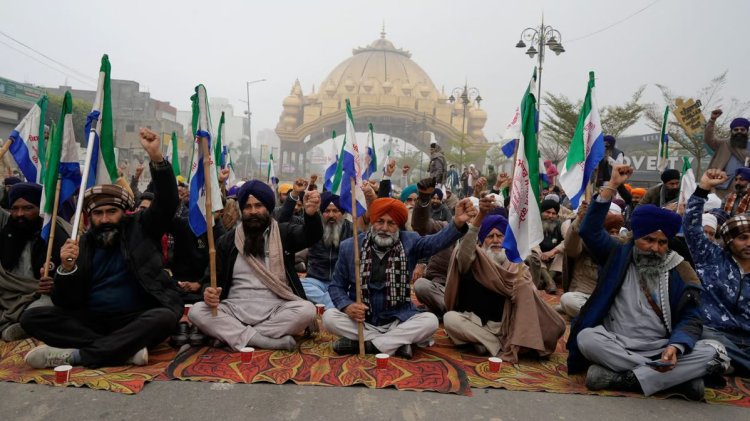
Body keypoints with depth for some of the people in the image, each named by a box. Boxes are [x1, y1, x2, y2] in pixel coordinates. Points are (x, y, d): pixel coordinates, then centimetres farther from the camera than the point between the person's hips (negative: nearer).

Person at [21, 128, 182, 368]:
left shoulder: (140, 228, 6)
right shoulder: (83, 244, 9)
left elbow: (168, 202, -12)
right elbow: (67, 303, 5)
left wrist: (156, 157, -26)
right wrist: (67, 268, -17)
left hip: (137, 319, -3)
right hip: (91, 321, 3)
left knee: (166, 317, -33)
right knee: (32, 318, -16)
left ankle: (76, 355, -27)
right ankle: (128, 350, -30)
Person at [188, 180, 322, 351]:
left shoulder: (284, 233, 4)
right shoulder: (227, 241, 11)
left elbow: (311, 235, -15)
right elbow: (213, 278, 14)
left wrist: (311, 214, -40)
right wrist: (208, 291, -12)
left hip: (275, 310, -2)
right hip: (235, 310, 2)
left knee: (307, 310, -30)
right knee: (197, 312, -24)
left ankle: (231, 334, -20)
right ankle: (276, 341, -29)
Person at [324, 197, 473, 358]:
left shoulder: (409, 242, -2)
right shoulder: (349, 247, -1)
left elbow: (437, 241, -21)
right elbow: (336, 286, 5)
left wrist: (457, 223, -41)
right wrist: (347, 306, -17)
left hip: (399, 320, 0)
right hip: (361, 320, 1)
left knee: (430, 321, -25)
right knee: (329, 317, -24)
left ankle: (364, 343, -21)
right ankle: (398, 342, -22)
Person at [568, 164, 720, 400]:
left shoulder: (680, 272, 5)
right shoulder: (619, 256, 6)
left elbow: (690, 319, 1)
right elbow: (590, 230, -8)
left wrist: (675, 347, -21)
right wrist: (612, 186, -10)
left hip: (660, 350, 1)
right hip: (616, 346, -1)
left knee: (708, 352, -24)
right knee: (586, 337, -31)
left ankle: (622, 379, -29)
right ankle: (676, 376, -26)